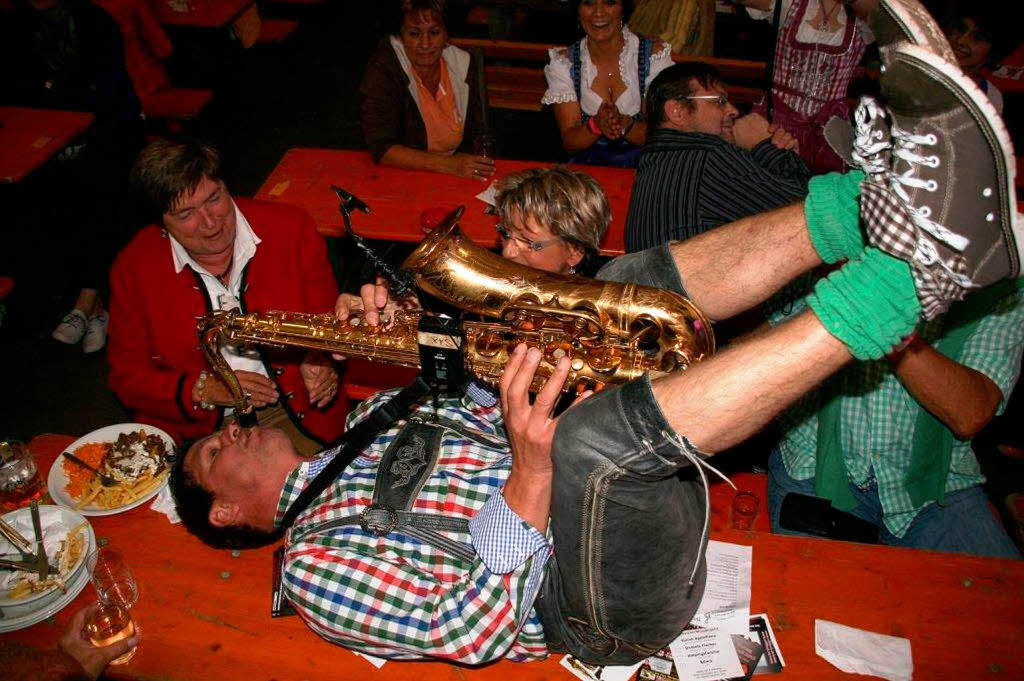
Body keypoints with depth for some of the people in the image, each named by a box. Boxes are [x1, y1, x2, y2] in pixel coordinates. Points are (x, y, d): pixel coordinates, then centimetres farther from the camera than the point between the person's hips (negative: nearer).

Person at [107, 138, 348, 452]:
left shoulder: (293, 229, -4)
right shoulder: (133, 269, -3)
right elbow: (127, 375, 2)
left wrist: (318, 360, -17)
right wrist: (203, 390, -15)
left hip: (295, 415, -1)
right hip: (193, 429, 1)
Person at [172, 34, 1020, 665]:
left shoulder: (370, 426, 22)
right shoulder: (312, 562, -2)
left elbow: (484, 396, 18)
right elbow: (478, 627, -16)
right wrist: (531, 471, -29)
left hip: (615, 477, 8)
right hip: (620, 598, -8)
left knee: (627, 281, -3)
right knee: (592, 431, -40)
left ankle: (881, 201, -21)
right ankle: (914, 271, -36)